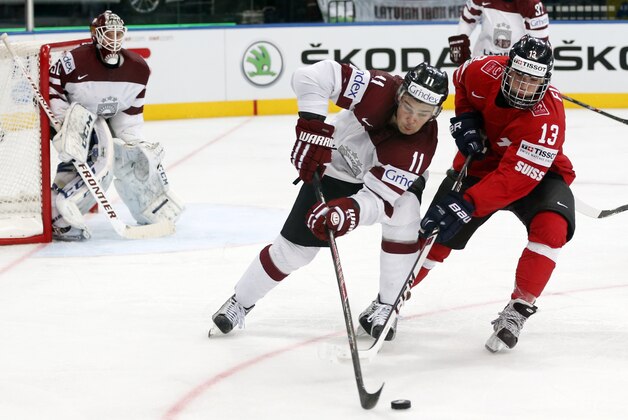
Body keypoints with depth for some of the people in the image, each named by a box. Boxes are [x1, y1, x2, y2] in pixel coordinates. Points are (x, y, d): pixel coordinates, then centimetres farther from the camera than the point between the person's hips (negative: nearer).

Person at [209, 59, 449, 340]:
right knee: (294, 248, -1)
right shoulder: (381, 90, -36)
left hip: (392, 177, 0)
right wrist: (313, 127, -45)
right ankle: (240, 303, 24)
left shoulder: (421, 144, -36)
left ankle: (386, 306, -11)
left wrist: (350, 211, -61)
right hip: (335, 165, 0)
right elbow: (312, 76, -38)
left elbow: (380, 196, -42)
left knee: (403, 213, -31)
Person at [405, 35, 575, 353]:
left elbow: (515, 180, -41)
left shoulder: (547, 118, -35)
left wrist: (465, 205, -47)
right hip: (480, 162, 3)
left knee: (551, 227, -31)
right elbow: (462, 80, 5)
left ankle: (517, 311, -18)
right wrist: (465, 118, -11)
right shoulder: (487, 72, -23)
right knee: (433, 233, -4)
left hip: (535, 174, -3)